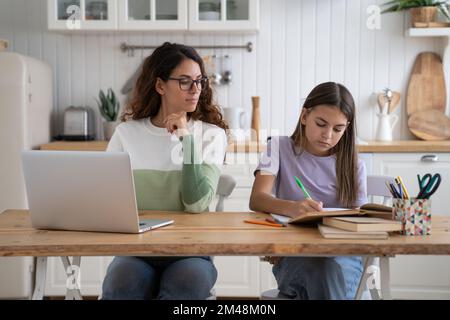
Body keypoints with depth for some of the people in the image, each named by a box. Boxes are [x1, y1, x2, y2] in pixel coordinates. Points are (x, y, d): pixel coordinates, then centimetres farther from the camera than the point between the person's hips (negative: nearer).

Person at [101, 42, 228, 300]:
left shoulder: (211, 134, 1)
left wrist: (187, 138, -15)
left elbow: (197, 204, -12)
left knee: (187, 285, -33)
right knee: (120, 287, -33)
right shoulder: (127, 132, 7)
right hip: (135, 247, 0)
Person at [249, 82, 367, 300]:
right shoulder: (280, 148, 7)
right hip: (291, 256, -2)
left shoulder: (353, 166, 12)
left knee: (332, 268, -34)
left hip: (342, 256, 2)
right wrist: (291, 208, -31)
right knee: (324, 270, -35)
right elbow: (256, 200, -9)